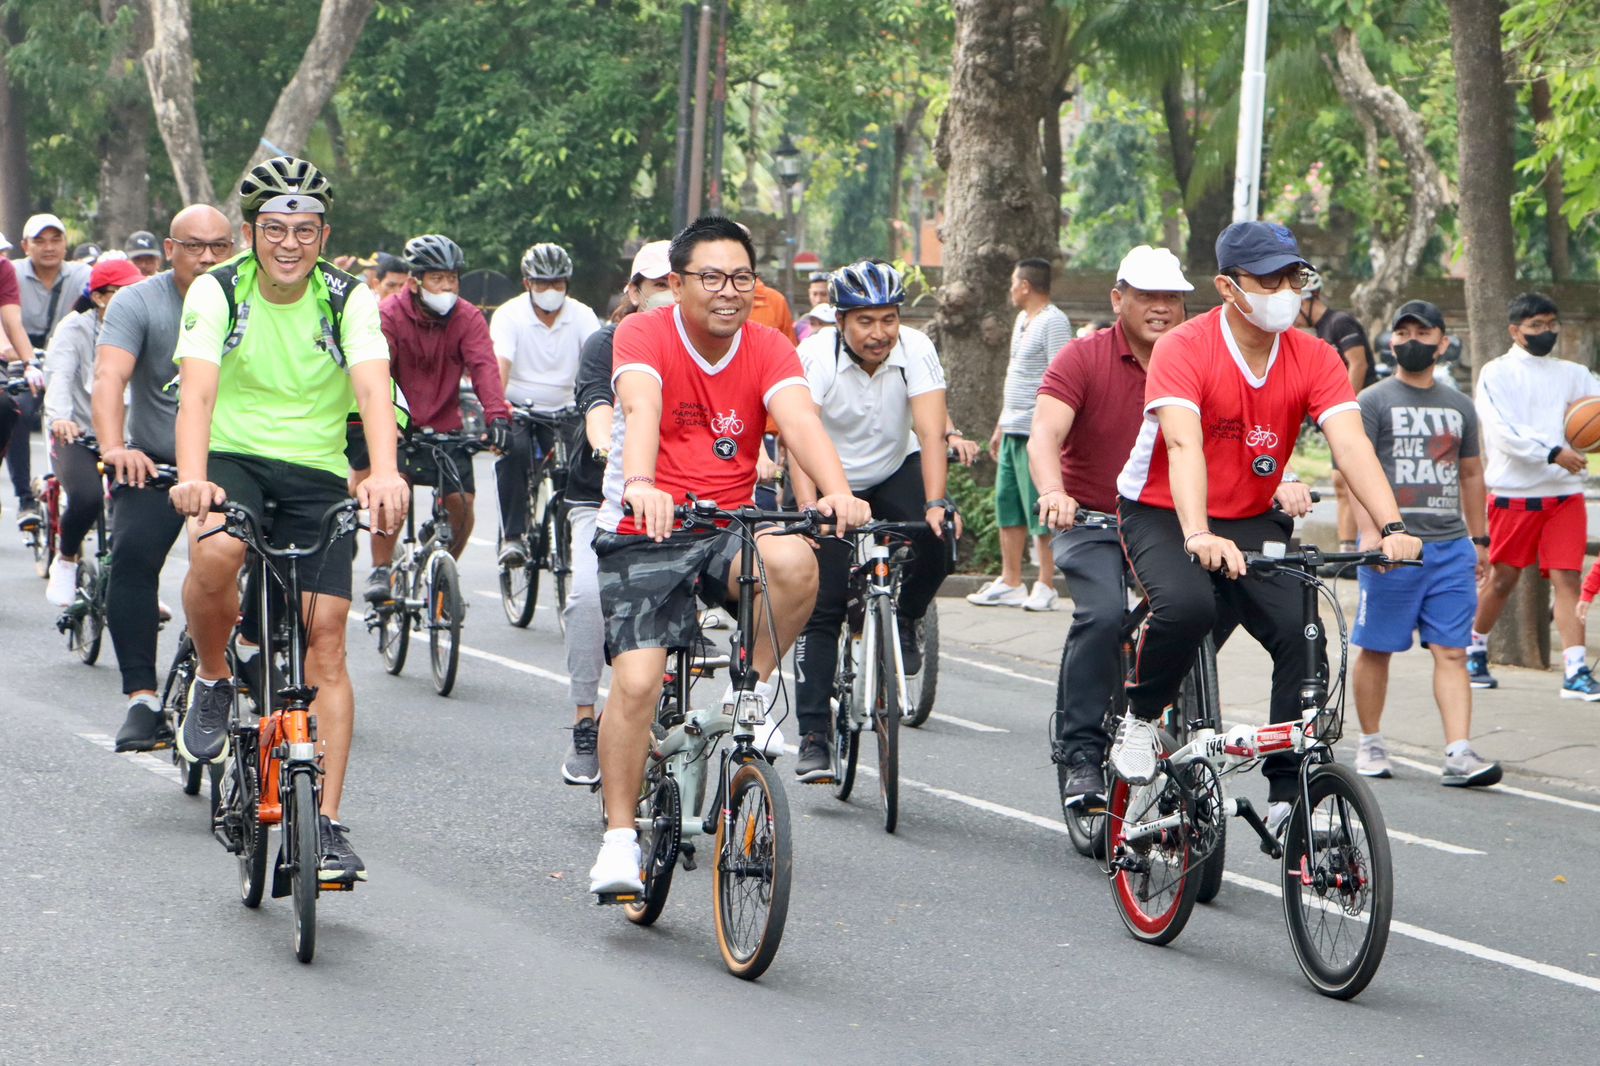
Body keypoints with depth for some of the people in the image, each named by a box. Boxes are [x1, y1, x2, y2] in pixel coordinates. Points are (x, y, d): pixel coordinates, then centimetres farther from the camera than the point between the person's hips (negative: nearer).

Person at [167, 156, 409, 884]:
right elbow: (197, 390, -20)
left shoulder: (348, 300, -6)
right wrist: (191, 476, -39)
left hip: (317, 475, 1)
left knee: (325, 639, -7)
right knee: (214, 554, -34)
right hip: (234, 460, -1)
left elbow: (373, 389, -21)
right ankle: (212, 681, -3)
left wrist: (384, 472, -41)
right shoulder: (216, 291, -7)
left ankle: (327, 825, -3)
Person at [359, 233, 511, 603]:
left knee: (462, 504, -7)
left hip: (446, 429, 3)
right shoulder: (389, 314, -12)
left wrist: (496, 415, -36)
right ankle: (380, 570, -14)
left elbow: (484, 366, -19)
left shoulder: (467, 318, -5)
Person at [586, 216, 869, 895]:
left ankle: (753, 690, -5)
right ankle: (619, 838, -1)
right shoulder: (643, 335, -11)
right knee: (636, 681, -16)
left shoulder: (768, 349, -3)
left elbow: (800, 419, -20)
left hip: (729, 531, 2)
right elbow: (641, 408, -30)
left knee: (793, 563, -31)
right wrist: (641, 484, -51)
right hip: (644, 534, -2)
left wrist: (837, 491, -40)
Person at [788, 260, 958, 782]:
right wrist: (809, 512, -47)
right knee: (821, 609, -9)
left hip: (895, 472, 2)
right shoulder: (814, 356, -25)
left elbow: (930, 431, -28)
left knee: (939, 543, -28)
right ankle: (813, 737, -3)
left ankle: (904, 621, 3)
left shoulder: (916, 350, -20)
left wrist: (935, 506, -42)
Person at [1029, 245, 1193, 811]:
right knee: (1103, 613, -28)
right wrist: (1053, 492, -41)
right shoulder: (1083, 359, -7)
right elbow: (1045, 433, -20)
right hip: (1092, 521, -4)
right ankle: (1079, 751, -19)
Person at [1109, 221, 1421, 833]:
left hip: (1252, 522, 4)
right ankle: (1140, 719, -5)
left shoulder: (1314, 359, -8)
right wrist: (1198, 537, -49)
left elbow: (1351, 445, -19)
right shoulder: (1184, 348, -20)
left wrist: (1391, 528, -35)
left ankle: (1287, 795, -6)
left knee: (1303, 636, -16)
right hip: (1162, 514, -4)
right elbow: (1183, 445, -34)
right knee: (1187, 605, -33)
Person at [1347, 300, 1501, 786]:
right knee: (1376, 649, 4)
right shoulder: (1374, 401, 1)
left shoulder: (1458, 406, 17)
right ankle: (1371, 745, 17)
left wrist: (1479, 539, 22)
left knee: (1451, 652, -5)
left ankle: (1459, 754, -11)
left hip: (1452, 547, 4)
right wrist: (1369, 531, -21)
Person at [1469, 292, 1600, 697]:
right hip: (1513, 493, -3)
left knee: (1567, 577, -7)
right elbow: (1504, 431, -13)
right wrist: (1553, 453, -22)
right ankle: (1474, 650, 29)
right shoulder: (1497, 373, -1)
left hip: (1564, 494, 3)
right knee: (1502, 578, 7)